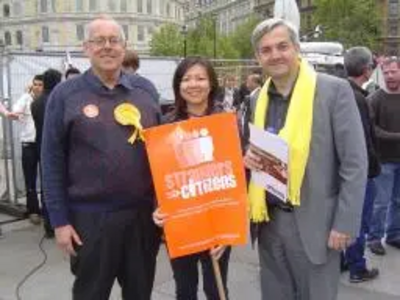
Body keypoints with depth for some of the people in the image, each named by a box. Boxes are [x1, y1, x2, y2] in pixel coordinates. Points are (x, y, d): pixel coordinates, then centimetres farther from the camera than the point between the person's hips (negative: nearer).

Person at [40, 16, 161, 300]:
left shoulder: (144, 94, 6)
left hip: (144, 215, 3)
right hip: (90, 218, -2)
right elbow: (53, 162, -3)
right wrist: (60, 221, -6)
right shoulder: (66, 95, -2)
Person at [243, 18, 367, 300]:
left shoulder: (334, 90, -10)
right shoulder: (258, 98, 7)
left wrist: (345, 223, -12)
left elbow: (354, 163, -10)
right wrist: (248, 156, -6)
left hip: (313, 221, -5)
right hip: (268, 219, 5)